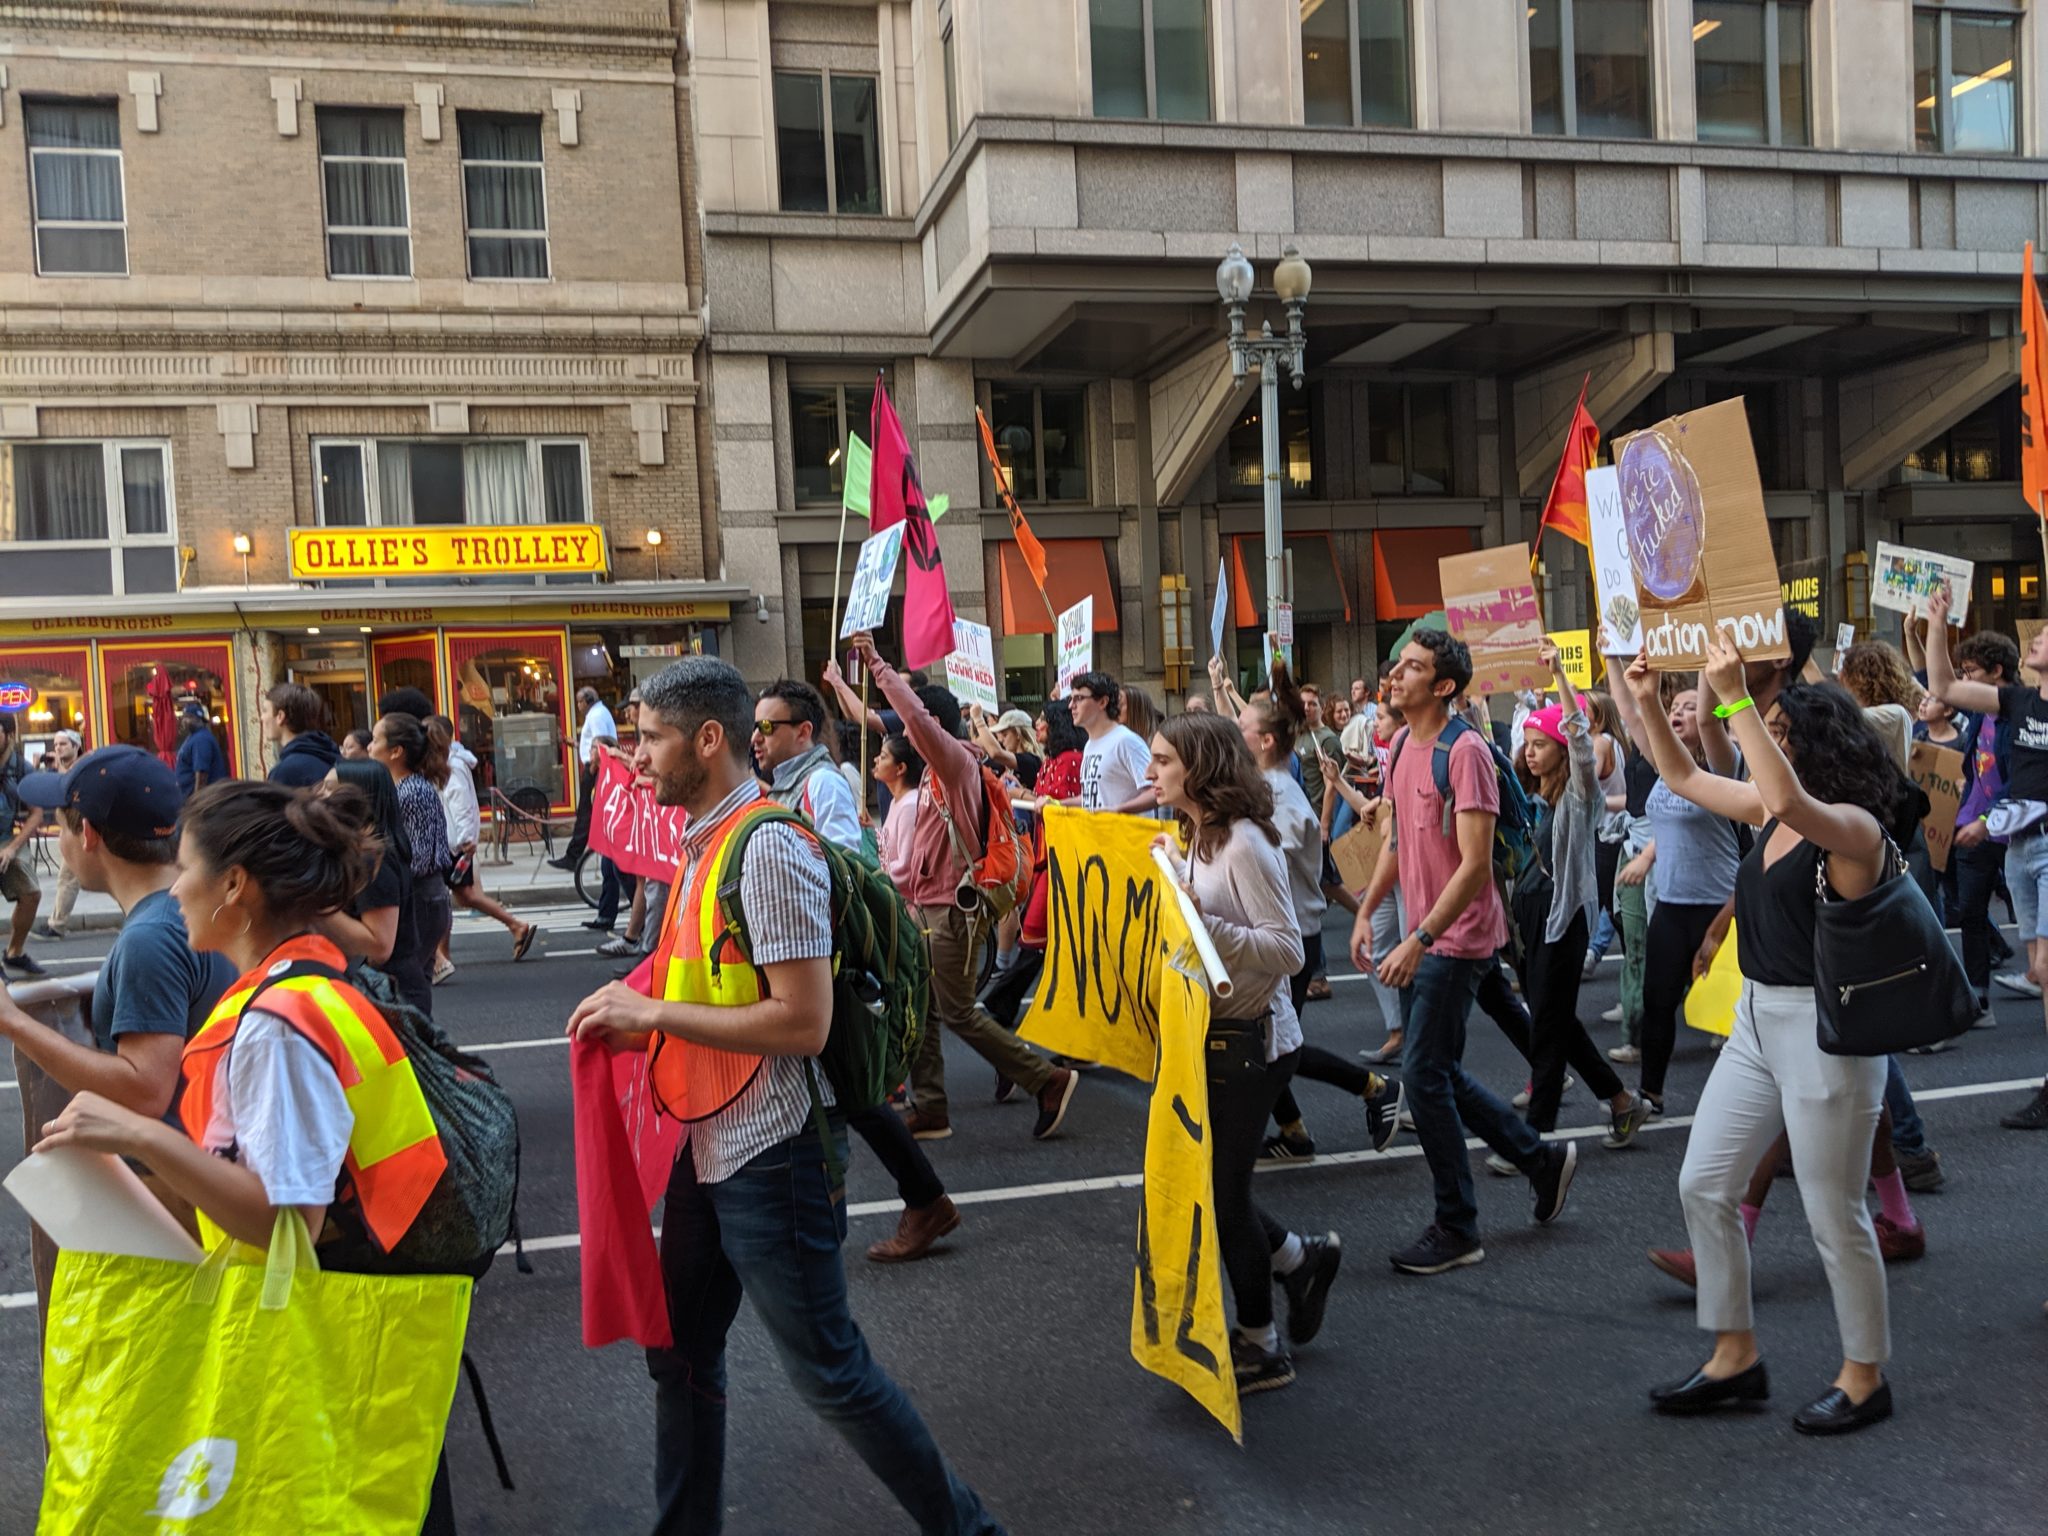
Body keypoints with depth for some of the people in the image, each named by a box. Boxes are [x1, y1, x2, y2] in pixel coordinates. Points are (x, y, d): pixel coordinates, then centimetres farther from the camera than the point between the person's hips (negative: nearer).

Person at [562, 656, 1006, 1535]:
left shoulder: (769, 848, -20)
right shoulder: (705, 843, 8)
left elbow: (803, 1022, -26)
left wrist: (652, 1012, -20)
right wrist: (637, 1026, 3)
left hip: (770, 1156, -9)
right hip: (707, 1147, 9)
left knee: (827, 1370, 4)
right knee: (679, 1353, 20)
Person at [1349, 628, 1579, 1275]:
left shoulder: (1465, 751, -19)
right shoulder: (1402, 746, 9)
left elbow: (1475, 864, -23)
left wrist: (1420, 940, -25)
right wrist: (1366, 912, 11)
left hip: (1457, 941, -9)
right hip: (1421, 938, 9)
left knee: (1424, 1076, -5)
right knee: (1439, 1074, 16)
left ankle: (1456, 1230, 10)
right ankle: (1541, 1158, 34)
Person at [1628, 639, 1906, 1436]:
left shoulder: (1854, 825, -17)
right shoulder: (1766, 809, 6)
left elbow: (1792, 803, -39)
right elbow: (1684, 778, 19)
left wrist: (1734, 697, -37)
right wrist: (1647, 703, 8)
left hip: (1825, 1030, -8)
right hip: (1757, 1019, 9)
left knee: (1834, 1215, 5)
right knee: (1703, 1186, 11)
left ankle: (1865, 1377, 26)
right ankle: (1735, 1358, 25)